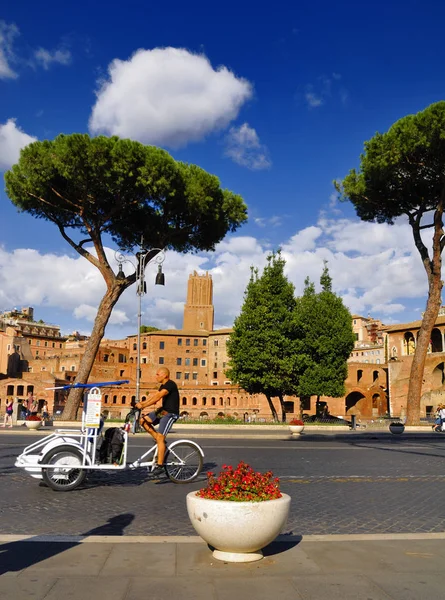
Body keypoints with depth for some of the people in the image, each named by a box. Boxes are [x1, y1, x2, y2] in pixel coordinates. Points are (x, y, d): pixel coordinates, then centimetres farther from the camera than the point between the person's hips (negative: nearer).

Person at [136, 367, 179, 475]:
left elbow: (157, 397, -25)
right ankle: (158, 439, 7)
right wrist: (141, 403, -3)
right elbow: (153, 396, 10)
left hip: (170, 414, -10)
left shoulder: (170, 385, -16)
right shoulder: (163, 386, 16)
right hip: (163, 411, 10)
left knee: (160, 437, -16)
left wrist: (143, 406, -26)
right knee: (143, 420, -1)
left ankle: (160, 465, -13)